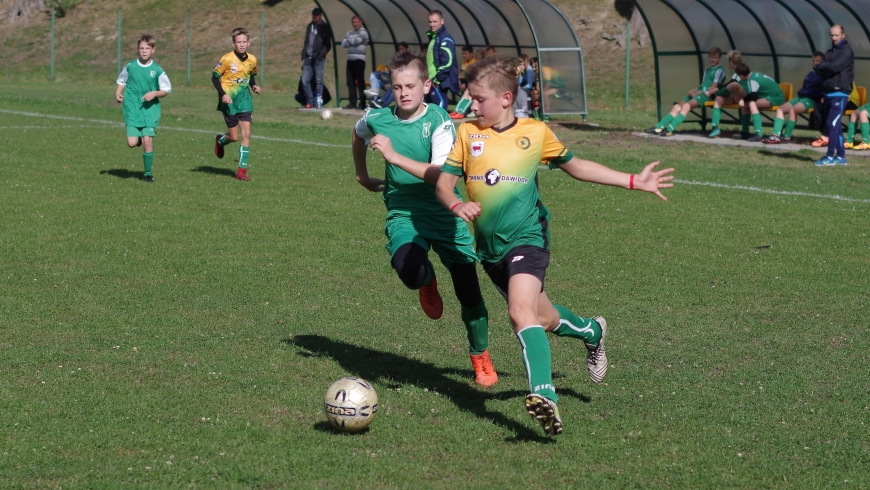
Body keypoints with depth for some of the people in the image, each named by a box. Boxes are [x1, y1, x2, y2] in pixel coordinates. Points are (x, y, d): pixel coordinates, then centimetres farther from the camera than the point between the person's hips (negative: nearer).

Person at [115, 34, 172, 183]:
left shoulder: (157, 70, -3)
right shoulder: (130, 67, 0)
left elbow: (167, 90, 4)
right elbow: (121, 81, 16)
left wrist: (154, 93, -14)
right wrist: (118, 93, -2)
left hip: (150, 109, -1)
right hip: (132, 109, 1)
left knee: (147, 140, -9)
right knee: (132, 143, -11)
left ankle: (148, 172, 8)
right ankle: (138, 138, 28)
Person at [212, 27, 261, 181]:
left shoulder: (252, 60, -1)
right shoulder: (227, 59, -14)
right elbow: (215, 77, -7)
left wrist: (254, 86, -2)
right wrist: (222, 94, -18)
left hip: (244, 100, 3)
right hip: (229, 101, -3)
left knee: (246, 134, -7)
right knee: (234, 137, 2)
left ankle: (242, 169, -2)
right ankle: (220, 141, 39)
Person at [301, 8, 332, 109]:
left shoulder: (325, 27, 0)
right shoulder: (310, 26, 17)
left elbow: (328, 45, -3)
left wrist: (320, 55, -14)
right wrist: (304, 56, 12)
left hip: (318, 59, -5)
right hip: (308, 58, 5)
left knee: (319, 81, -4)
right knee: (305, 80, -1)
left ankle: (319, 101, 0)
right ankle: (310, 101, 6)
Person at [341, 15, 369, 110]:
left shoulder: (363, 32, -3)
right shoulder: (350, 32, 18)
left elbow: (357, 41, -19)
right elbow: (343, 44, 9)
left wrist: (349, 40, 1)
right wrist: (351, 41, -9)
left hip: (359, 60, -7)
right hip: (350, 59, 7)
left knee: (360, 82, -8)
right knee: (350, 82, 6)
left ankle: (362, 104, -7)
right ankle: (352, 103, 11)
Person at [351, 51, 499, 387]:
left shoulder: (438, 120, -15)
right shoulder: (378, 120, -4)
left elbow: (442, 175, -27)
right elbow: (357, 134, 22)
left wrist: (394, 157, -32)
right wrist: (362, 176, 26)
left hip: (445, 215, -1)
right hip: (404, 215, 1)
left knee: (469, 294, 1)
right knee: (408, 270, -31)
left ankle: (481, 359, 27)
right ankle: (428, 283, 8)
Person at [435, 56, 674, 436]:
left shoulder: (535, 133, 0)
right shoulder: (467, 134, 2)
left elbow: (574, 165, 15)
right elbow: (444, 181, -1)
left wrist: (634, 181, 15)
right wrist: (456, 205, -26)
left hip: (526, 237, -4)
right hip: (489, 247, 4)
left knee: (521, 312, -27)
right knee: (544, 319, 16)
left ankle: (543, 394, -34)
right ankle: (592, 332, 46)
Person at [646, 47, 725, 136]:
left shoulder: (719, 70, 0)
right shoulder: (707, 71, 26)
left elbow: (713, 88, -9)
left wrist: (697, 93, -11)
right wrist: (693, 91, 3)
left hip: (707, 95, -8)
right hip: (697, 93, 8)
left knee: (686, 105, -30)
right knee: (677, 106, -7)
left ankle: (669, 129, -43)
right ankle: (658, 127, -16)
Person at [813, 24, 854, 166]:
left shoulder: (846, 51, -6)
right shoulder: (829, 52, 18)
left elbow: (835, 66, -18)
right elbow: (819, 69, 10)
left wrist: (823, 66, -2)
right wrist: (827, 68, -10)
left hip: (839, 93, -8)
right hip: (828, 93, 8)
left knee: (832, 124, -13)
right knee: (835, 125, 10)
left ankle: (831, 156, -12)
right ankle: (841, 156, 14)